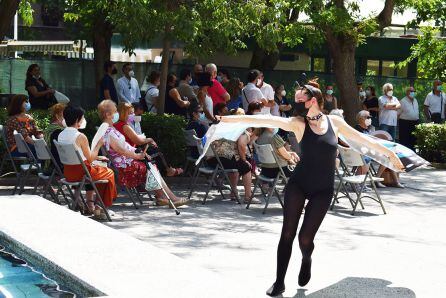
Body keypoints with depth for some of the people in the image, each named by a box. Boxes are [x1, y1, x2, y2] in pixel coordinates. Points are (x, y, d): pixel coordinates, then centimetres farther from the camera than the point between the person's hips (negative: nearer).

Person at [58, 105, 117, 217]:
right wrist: (98, 145, 1)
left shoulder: (61, 135, 4)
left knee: (93, 169, 35)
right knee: (109, 172, 16)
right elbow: (90, 159, -12)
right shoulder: (80, 137, -19)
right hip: (80, 172, -8)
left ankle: (90, 203, 32)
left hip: (67, 172, 8)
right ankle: (103, 206, 19)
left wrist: (96, 157, 19)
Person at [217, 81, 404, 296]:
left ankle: (306, 260, 33)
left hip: (323, 190, 0)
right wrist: (232, 119, -27)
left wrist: (389, 153, 16)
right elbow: (267, 120, -17)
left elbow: (363, 139, 11)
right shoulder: (298, 124, -5)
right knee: (287, 233, -4)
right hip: (298, 184, 0)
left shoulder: (334, 122, 1)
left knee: (305, 237, -3)